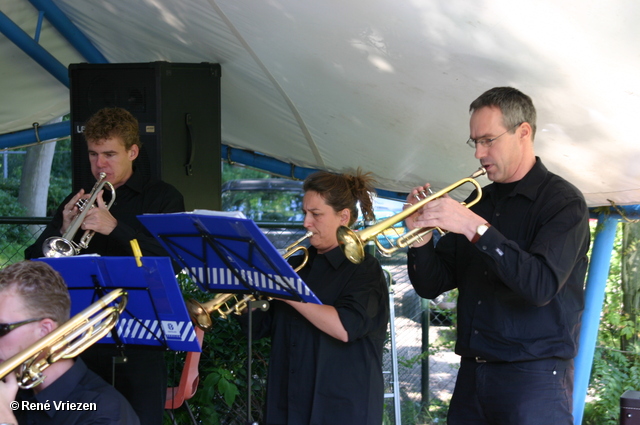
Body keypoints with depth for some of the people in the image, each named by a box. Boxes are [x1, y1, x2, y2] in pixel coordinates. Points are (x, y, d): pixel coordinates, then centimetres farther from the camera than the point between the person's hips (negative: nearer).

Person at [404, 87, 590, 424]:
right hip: (472, 373, 6)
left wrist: (475, 228, -25)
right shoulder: (479, 202, 13)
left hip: (533, 375, -6)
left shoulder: (562, 201, -6)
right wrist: (421, 238, -8)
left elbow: (541, 286, -22)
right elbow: (432, 286, 12)